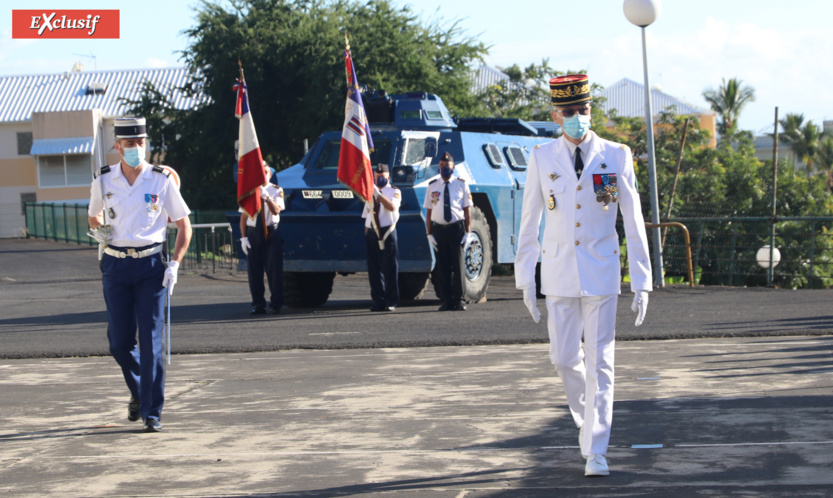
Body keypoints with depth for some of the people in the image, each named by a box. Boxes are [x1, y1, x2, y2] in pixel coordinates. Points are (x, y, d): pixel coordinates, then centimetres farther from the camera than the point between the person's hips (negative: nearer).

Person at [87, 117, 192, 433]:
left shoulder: (161, 180, -2)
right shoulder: (104, 180, 4)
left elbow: (184, 225, 4)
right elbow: (93, 215, 22)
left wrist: (174, 264, -8)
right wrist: (99, 230, -2)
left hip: (151, 264, -2)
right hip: (115, 265, 2)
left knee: (150, 339, -7)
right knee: (120, 342, 2)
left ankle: (152, 412, -2)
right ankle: (138, 392, 30)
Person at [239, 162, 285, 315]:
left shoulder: (276, 191, 3)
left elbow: (276, 210, -12)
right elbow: (243, 216, 7)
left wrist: (267, 197, -25)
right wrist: (243, 237, 1)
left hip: (271, 233, -2)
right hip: (253, 233, 2)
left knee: (274, 269, -3)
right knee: (254, 271, 3)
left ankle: (276, 304, 5)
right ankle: (258, 304, 10)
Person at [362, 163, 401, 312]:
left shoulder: (394, 191, 3)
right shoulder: (370, 192, 21)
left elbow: (392, 207, -19)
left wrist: (378, 194, -26)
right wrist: (367, 234, 14)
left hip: (387, 232, -5)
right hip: (372, 233, 5)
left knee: (389, 268, -5)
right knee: (374, 269, 4)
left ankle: (391, 302, -2)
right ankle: (378, 302, 9)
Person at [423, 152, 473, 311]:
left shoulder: (461, 184, 6)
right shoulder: (432, 186, 10)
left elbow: (467, 210, 5)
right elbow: (428, 212, 9)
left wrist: (468, 232, -2)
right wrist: (430, 234, 1)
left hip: (457, 228, -2)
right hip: (439, 228, 2)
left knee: (458, 266, -1)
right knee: (443, 267, 2)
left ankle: (458, 301, 6)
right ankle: (447, 302, 7)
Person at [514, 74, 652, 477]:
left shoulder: (616, 157, -2)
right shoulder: (541, 159, 1)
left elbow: (634, 223, -1)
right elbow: (529, 223, 6)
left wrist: (642, 283, -4)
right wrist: (525, 280, 3)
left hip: (602, 274, -1)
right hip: (559, 273, 2)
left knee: (600, 363, -3)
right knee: (564, 359, 5)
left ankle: (596, 451, 3)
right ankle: (589, 419, 33)